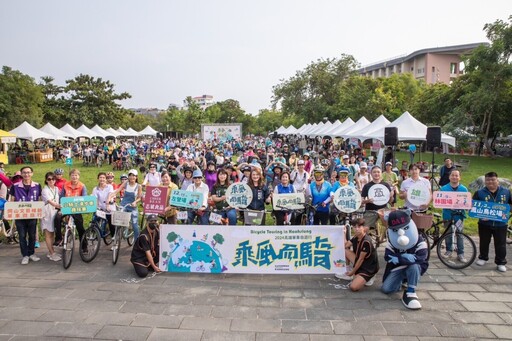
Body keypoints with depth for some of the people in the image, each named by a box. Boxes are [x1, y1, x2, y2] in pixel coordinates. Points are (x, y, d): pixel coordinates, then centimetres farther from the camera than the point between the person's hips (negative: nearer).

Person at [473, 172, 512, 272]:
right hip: (484, 223, 0)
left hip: (500, 224, 0)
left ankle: (501, 262, 18)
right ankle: (483, 258, 33)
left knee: (500, 244, 6)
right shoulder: (480, 193, -3)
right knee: (484, 242, 15)